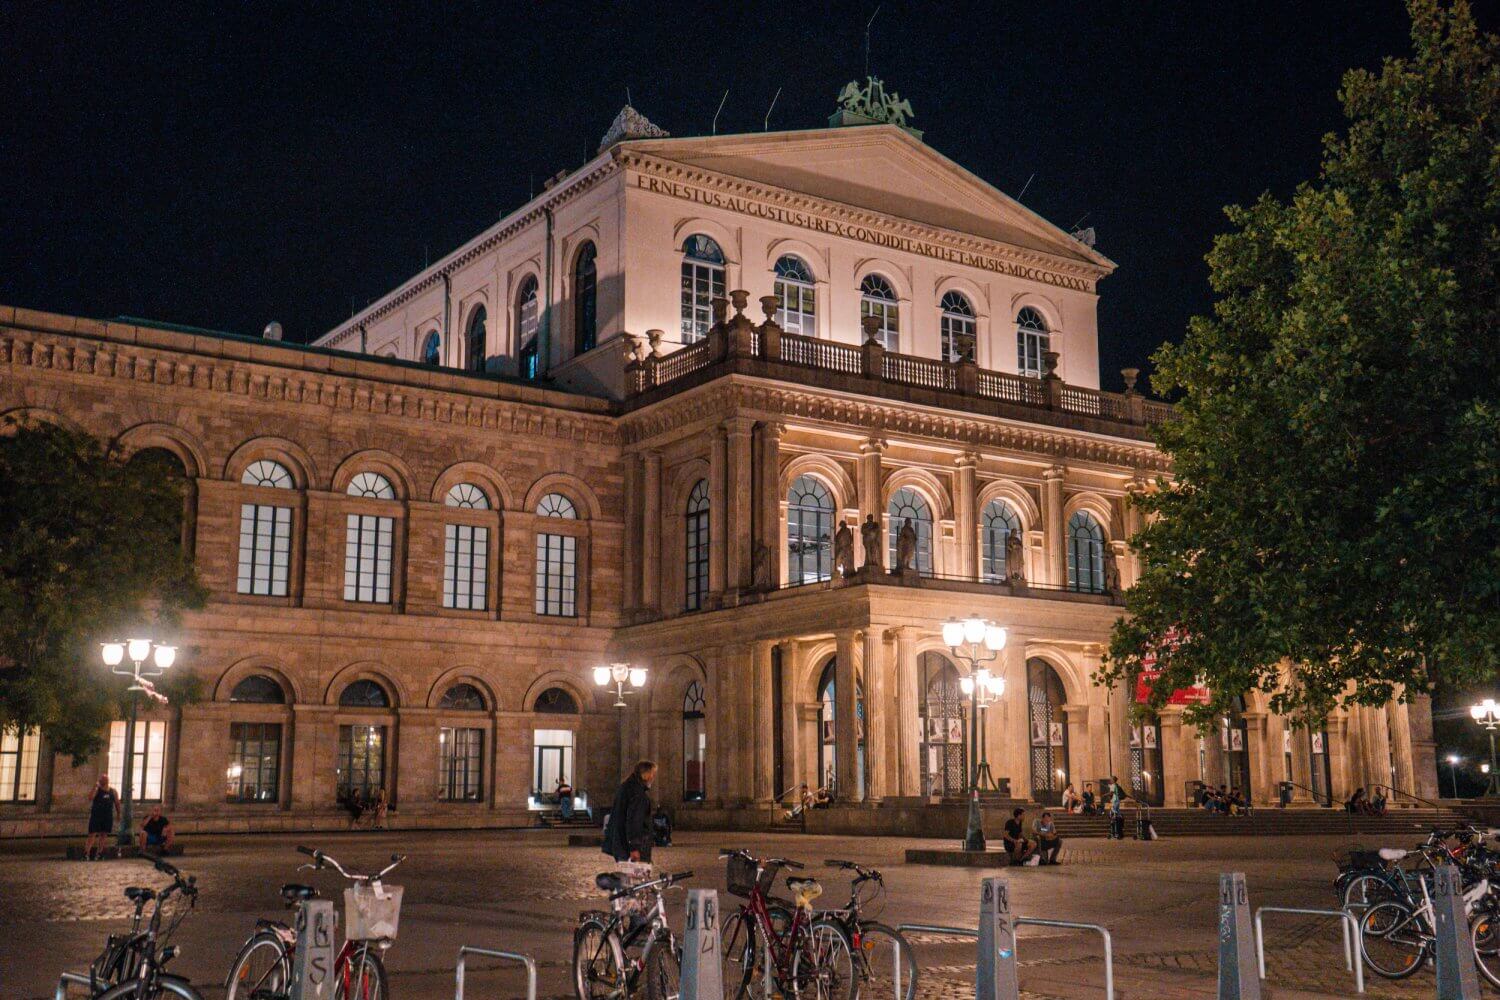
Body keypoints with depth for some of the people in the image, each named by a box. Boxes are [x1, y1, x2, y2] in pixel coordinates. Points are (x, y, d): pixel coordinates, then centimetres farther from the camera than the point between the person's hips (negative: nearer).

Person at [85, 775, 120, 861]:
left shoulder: (113, 792, 8)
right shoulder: (96, 790, -2)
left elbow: (117, 803, 15)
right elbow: (90, 798, -21)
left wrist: (118, 814, 14)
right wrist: (95, 787, -23)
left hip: (108, 817, 4)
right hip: (96, 816, -4)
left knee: (104, 835, 6)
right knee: (92, 835, -8)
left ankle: (98, 854, 14)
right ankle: (86, 853, -9)